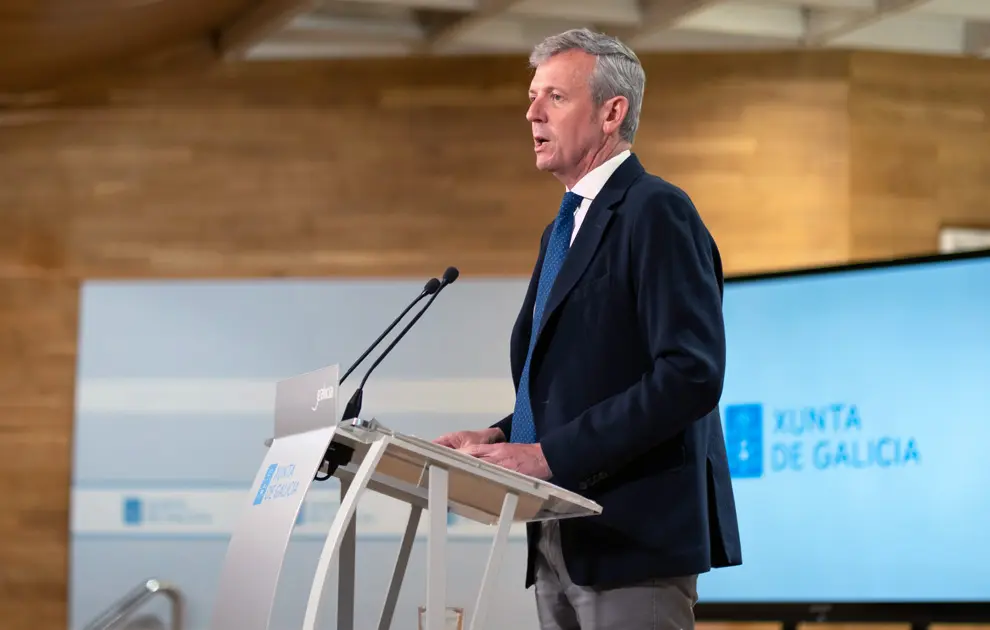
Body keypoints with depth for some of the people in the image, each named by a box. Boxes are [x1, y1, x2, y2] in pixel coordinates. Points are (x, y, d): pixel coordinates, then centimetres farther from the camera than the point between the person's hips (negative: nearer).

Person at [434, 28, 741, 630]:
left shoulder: (657, 212, -9)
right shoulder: (564, 229, 20)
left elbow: (692, 374, -20)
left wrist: (551, 453, -21)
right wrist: (502, 437, 4)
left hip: (630, 533, -9)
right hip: (560, 535, 9)